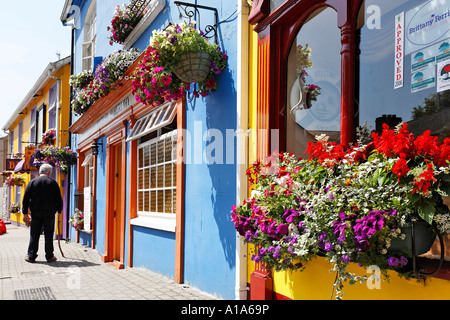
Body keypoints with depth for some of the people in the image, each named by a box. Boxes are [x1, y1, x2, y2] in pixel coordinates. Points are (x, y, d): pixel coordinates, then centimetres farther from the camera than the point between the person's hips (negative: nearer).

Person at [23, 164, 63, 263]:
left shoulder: (32, 182, 2)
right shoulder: (53, 183, -1)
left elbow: (26, 199, 1)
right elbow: (59, 199, 2)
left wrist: (25, 212, 6)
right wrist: (59, 210, 16)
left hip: (36, 213, 1)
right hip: (49, 214, -1)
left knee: (34, 234, 7)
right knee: (49, 235, 6)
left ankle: (31, 256, 9)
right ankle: (49, 256, 10)